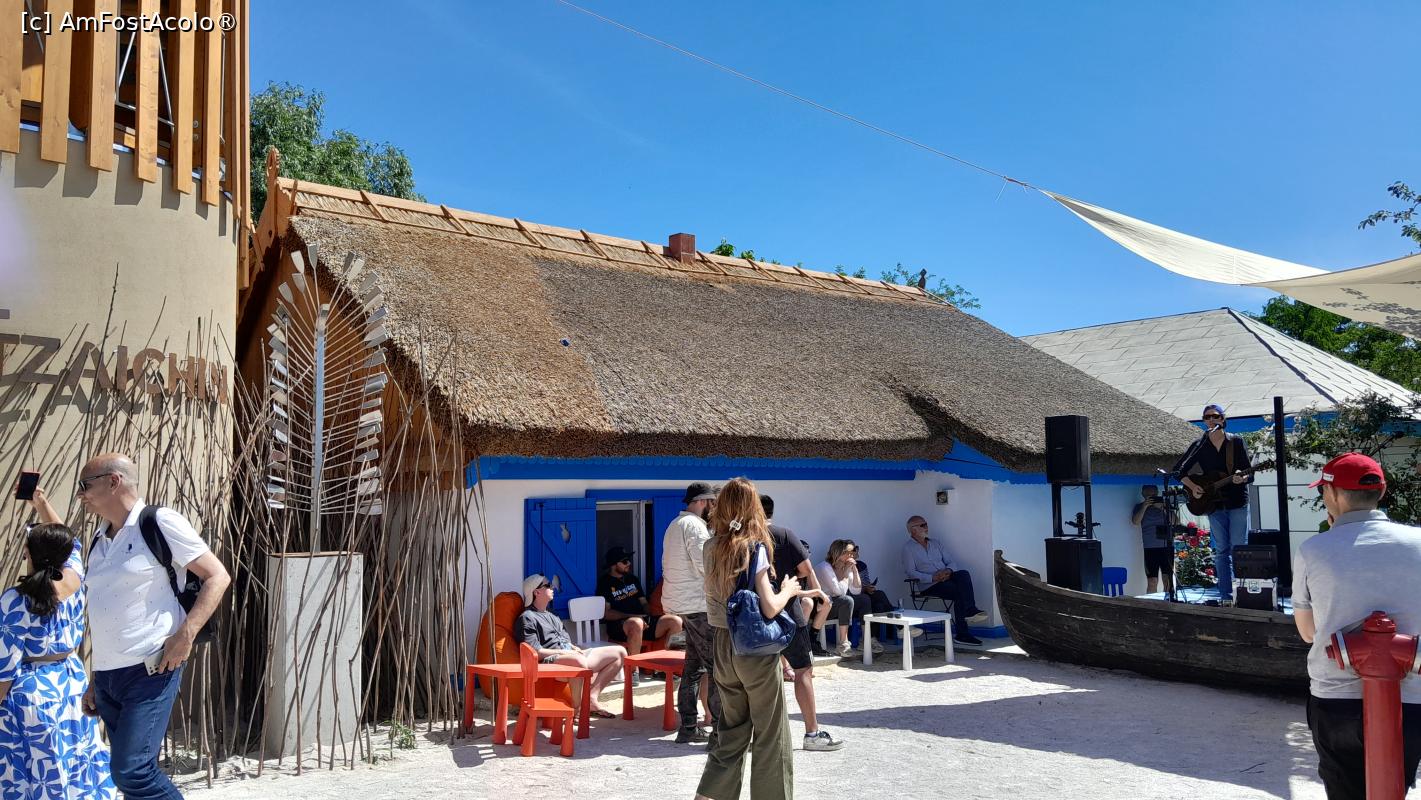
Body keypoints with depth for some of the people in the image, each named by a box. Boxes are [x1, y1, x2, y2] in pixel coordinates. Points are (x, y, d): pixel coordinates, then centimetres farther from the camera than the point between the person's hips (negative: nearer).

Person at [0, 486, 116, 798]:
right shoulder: (74, 579, -5)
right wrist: (42, 504, 19)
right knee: (75, 762, 17)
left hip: (30, 691, -5)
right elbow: (67, 542, 16)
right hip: (72, 681, 5)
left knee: (37, 773, 5)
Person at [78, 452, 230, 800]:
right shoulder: (99, 540, 14)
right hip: (106, 676, 7)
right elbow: (102, 618, 20)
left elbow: (217, 576, -9)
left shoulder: (159, 522, -7)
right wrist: (95, 681, 20)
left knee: (131, 771, -15)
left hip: (150, 671, -7)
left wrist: (185, 635, -18)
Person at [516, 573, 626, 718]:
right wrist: (563, 652, -14)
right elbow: (535, 653, -12)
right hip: (551, 662, -10)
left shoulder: (552, 616, 29)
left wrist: (574, 648, 4)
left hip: (572, 655, 10)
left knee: (620, 652, 2)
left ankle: (592, 698, -7)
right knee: (579, 662, -44)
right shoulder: (527, 618, -1)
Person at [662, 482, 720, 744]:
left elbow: (667, 565, 21)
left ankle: (689, 727, 15)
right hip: (697, 604, -10)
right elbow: (706, 566, -20)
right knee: (717, 666, -7)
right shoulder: (694, 525, -13)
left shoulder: (675, 525, 19)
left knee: (694, 666, 13)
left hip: (679, 603, 10)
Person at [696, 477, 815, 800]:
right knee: (771, 734, 8)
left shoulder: (712, 547, 1)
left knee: (730, 730, 17)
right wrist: (787, 590, 1)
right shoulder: (755, 548, -15)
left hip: (723, 644, 6)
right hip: (755, 648, -6)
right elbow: (769, 608, -19)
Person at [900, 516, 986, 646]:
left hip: (946, 578, 5)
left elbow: (950, 562, 18)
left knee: (964, 574, -26)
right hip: (928, 586, -5)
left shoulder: (934, 543, 22)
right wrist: (932, 578, -19)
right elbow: (911, 572, -8)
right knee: (959, 591, -29)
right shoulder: (908, 547, 2)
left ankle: (970, 609, -32)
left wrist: (948, 570, -8)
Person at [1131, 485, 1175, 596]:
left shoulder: (1165, 504, 11)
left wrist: (1164, 508, -12)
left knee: (1168, 580, -1)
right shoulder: (1140, 507, 10)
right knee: (1152, 582, -5)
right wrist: (1145, 506, -15)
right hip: (1150, 548, -1)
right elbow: (1135, 521, -6)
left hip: (1167, 546, 1)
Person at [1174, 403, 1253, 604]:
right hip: (1214, 505, 2)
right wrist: (1192, 487, -6)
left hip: (1237, 503, -2)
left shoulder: (1236, 442, -1)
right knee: (1221, 551, 4)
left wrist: (1242, 479, -25)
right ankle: (1226, 596, 6)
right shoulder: (1199, 446, 4)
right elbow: (1179, 471, 8)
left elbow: (1250, 474, -3)